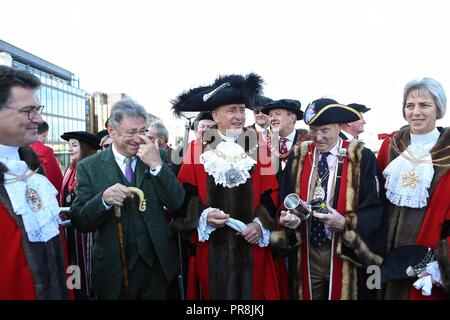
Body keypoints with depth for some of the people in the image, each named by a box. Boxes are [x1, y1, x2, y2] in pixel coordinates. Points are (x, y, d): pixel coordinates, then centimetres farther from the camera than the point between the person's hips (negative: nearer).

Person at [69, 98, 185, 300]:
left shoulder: (158, 157, -3)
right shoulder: (89, 167, -6)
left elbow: (176, 203, -10)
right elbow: (78, 222, -8)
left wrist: (157, 165, -21)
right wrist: (103, 199, -27)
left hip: (157, 266, 2)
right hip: (114, 270, -1)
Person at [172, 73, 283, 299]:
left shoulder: (258, 147, 3)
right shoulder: (197, 149, -1)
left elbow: (271, 193, 2)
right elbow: (185, 196, -1)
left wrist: (260, 223, -11)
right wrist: (203, 215, -16)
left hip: (251, 246, 1)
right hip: (210, 247, -1)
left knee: (252, 292, 13)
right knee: (213, 292, 15)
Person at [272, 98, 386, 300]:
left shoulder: (361, 158, -9)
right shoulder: (299, 156, 1)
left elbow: (374, 208, -9)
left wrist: (345, 223, -22)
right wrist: (290, 217, -13)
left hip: (344, 254, -2)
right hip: (307, 251, 3)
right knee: (308, 294, 17)